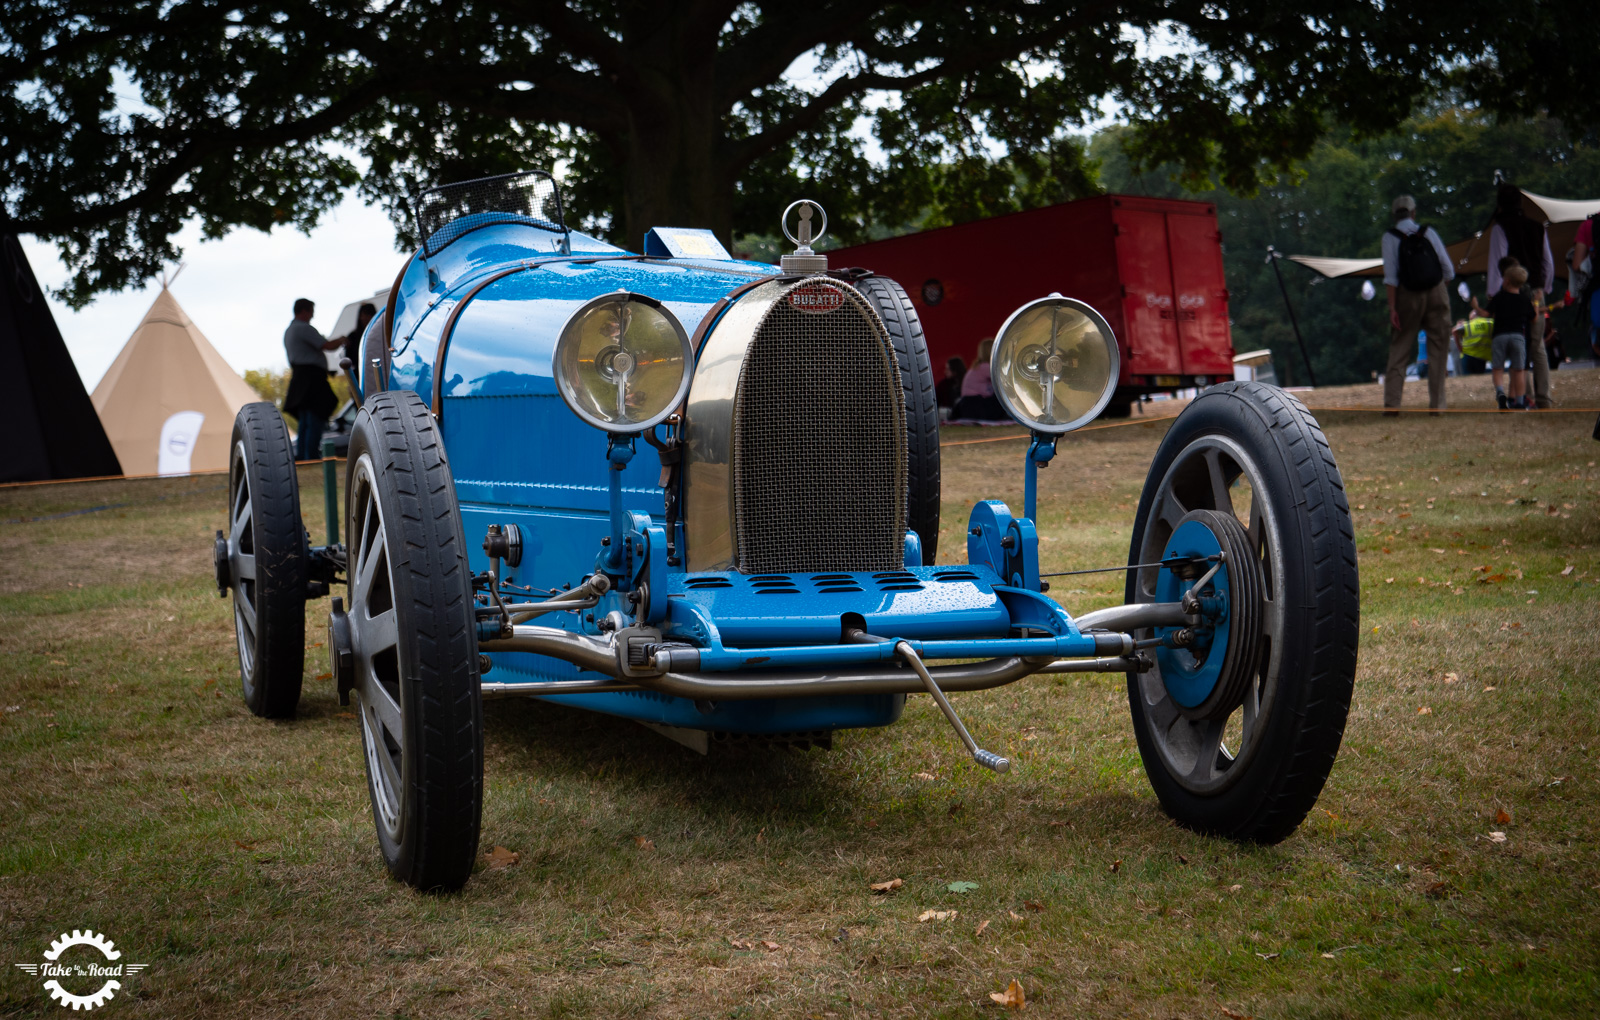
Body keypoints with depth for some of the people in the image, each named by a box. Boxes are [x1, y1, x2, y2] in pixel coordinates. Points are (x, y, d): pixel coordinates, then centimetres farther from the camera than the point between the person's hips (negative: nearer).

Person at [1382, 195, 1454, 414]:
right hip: (1437, 292, 1)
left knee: (1398, 351, 3)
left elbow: (1391, 276, -9)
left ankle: (1391, 403, -5)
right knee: (1438, 350, 6)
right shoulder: (1429, 232, 4)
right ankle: (1437, 404, 4)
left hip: (1409, 297, -1)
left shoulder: (1390, 237, -2)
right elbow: (1448, 270, 4)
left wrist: (1392, 307, -9)